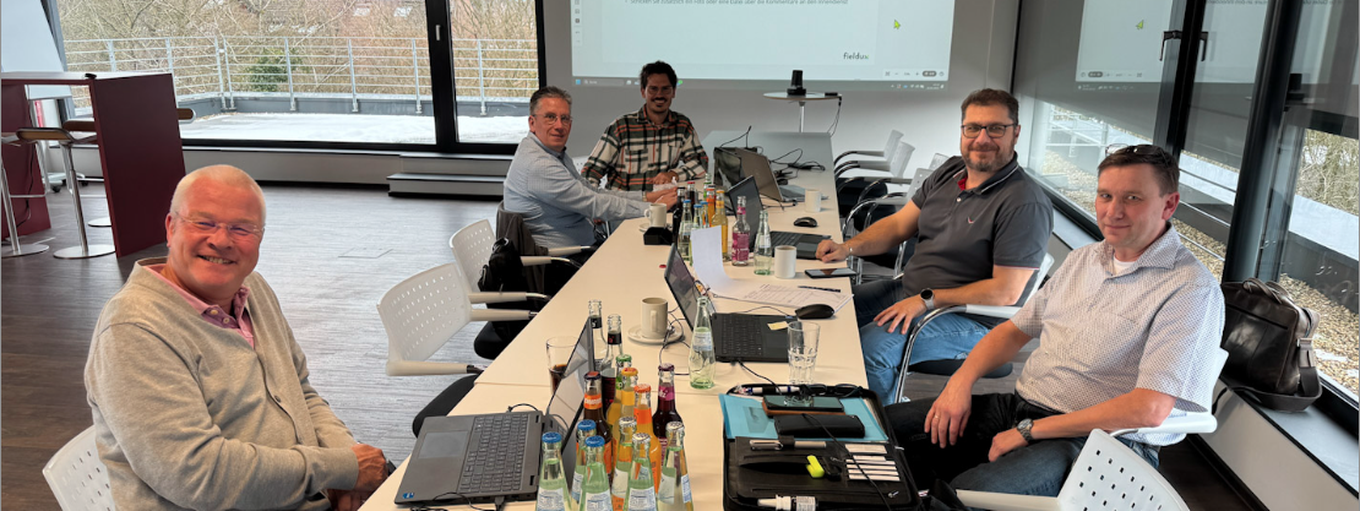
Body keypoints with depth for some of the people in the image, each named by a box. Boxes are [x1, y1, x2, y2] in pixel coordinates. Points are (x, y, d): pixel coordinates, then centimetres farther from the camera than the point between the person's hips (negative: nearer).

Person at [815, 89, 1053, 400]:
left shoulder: (1026, 204, -20)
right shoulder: (950, 172, 6)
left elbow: (1006, 292, -22)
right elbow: (899, 225, 11)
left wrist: (926, 301, -23)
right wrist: (848, 248, -5)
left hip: (973, 319, -9)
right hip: (911, 291, 9)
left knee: (872, 346, -28)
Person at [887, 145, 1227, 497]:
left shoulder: (1192, 290, -11)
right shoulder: (1082, 259, 15)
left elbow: (1148, 410, -21)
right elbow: (1015, 330, 19)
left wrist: (1030, 430, -18)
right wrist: (961, 381, -1)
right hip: (1020, 405, 7)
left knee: (967, 492, -34)